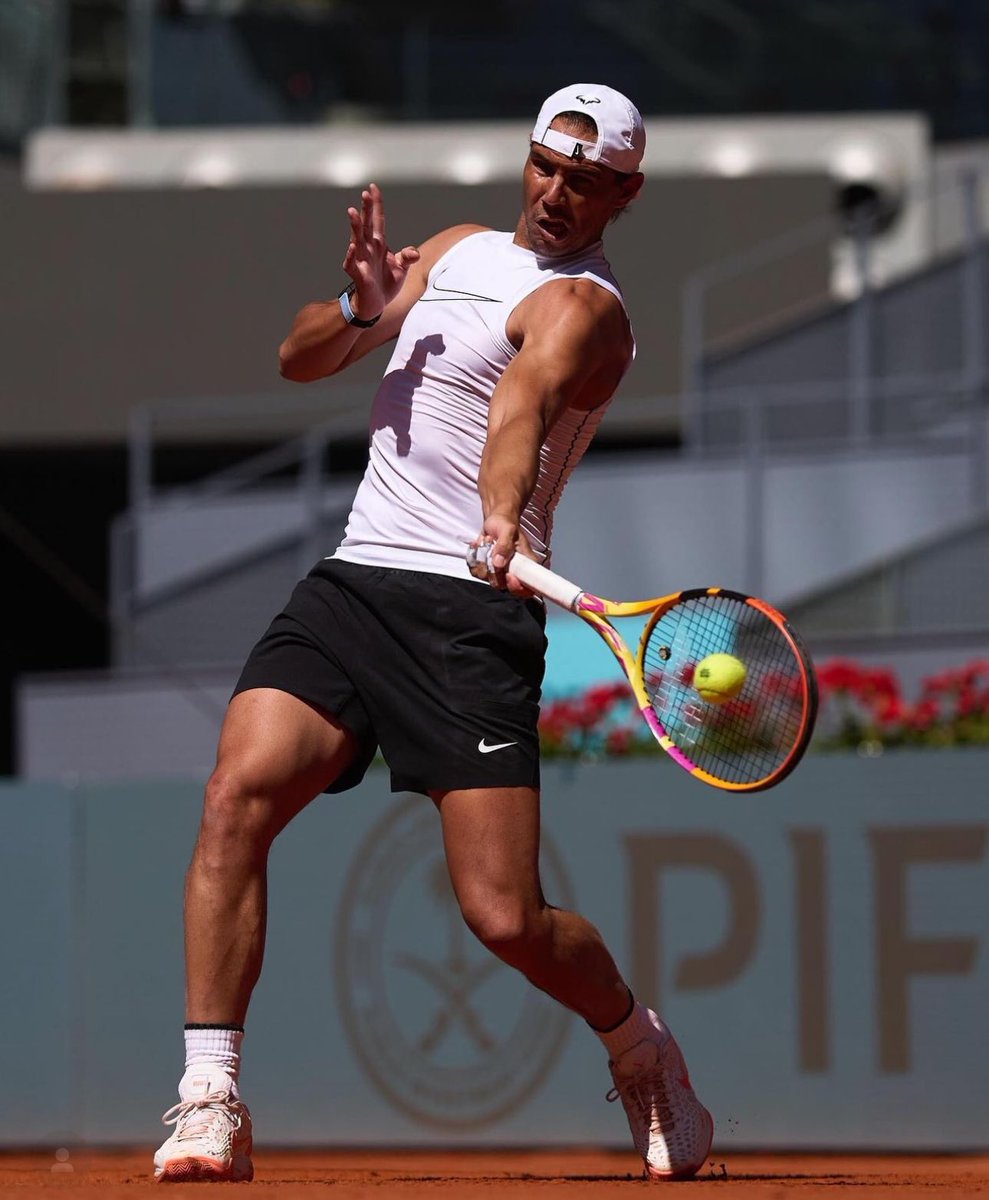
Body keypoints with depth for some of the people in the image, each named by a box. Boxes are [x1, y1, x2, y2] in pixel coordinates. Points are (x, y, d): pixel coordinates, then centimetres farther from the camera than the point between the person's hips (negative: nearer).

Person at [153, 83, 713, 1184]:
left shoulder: (582, 308, -5)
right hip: (350, 584, 6)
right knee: (239, 792, -20)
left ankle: (638, 1046, 21)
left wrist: (502, 518, -48)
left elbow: (526, 401, -28)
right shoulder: (458, 251, 18)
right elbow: (299, 360, 18)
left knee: (505, 917, -11)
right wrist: (364, 307, -4)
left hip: (472, 611, -6)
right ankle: (209, 1102, -19)